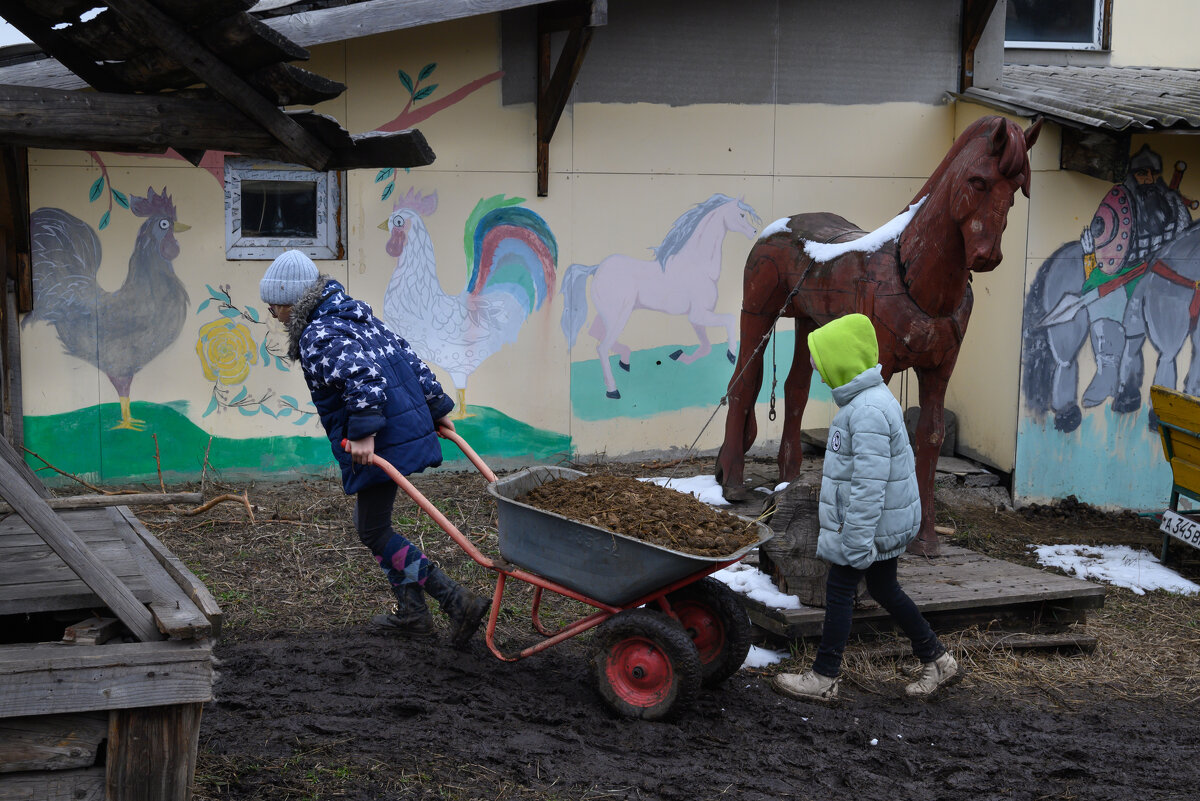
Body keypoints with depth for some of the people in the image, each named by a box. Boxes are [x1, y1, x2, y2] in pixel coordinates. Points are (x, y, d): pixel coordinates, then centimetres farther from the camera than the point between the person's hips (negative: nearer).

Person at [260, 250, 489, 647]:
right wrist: (437, 408, 19)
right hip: (410, 427, 10)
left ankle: (458, 602, -6)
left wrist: (364, 432, -29)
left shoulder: (318, 339, -15)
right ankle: (412, 613, 24)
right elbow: (408, 358, 16)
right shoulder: (353, 315, 15)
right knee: (370, 523, 21)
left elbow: (363, 375, -31)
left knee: (374, 532, 1)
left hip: (384, 445, -10)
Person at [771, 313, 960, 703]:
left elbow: (869, 484, -26)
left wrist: (857, 542, -24)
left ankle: (824, 678, 11)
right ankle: (937, 659, 27)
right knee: (884, 589, 18)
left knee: (839, 589, 1)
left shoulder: (869, 411, -24)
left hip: (869, 522, -10)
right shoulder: (867, 399, 9)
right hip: (886, 522, 10)